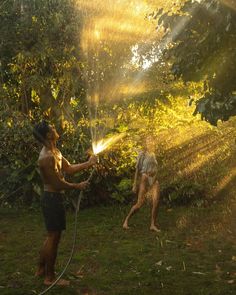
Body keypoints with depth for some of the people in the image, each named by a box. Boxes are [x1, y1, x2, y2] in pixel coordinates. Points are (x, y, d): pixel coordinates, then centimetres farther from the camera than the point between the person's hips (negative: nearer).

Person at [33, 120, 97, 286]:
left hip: (54, 198, 10)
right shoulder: (47, 157, -22)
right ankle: (50, 277, 12)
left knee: (52, 236, 19)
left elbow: (69, 169, 15)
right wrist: (78, 186, -9)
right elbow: (58, 184, -22)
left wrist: (88, 164, 9)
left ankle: (41, 270, 31)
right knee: (53, 237, 0)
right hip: (52, 199, -10)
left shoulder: (56, 152, 11)